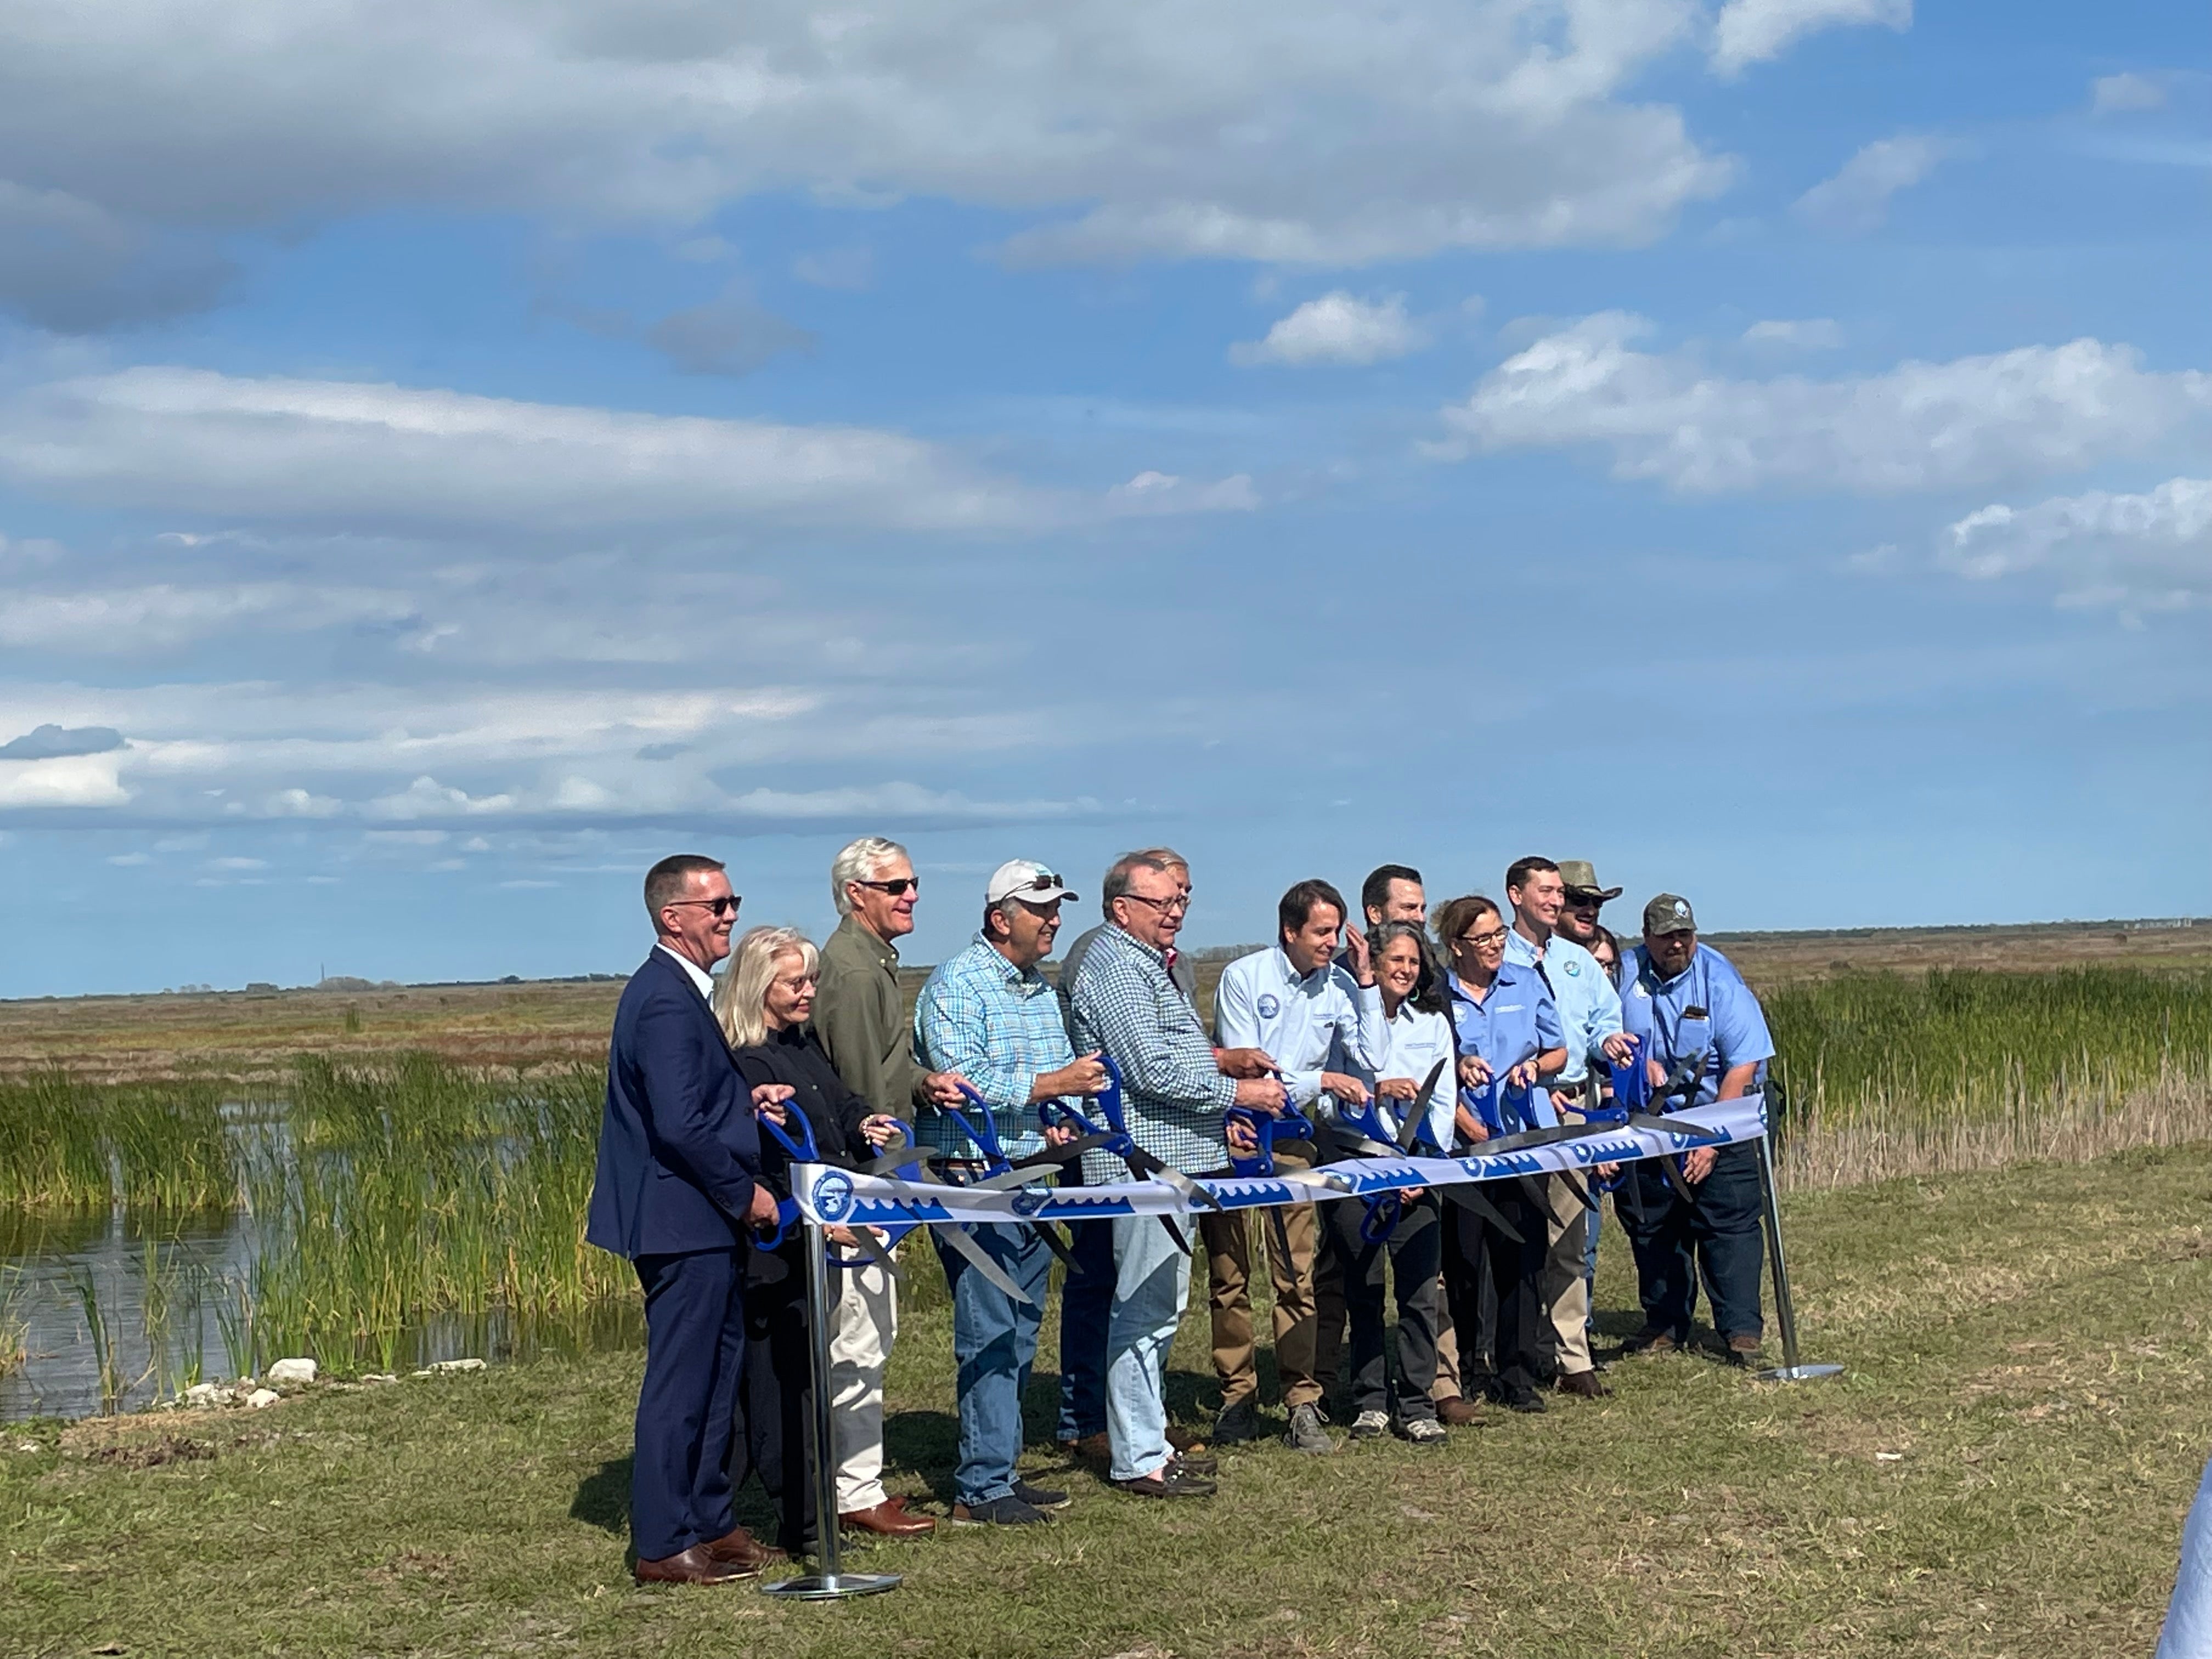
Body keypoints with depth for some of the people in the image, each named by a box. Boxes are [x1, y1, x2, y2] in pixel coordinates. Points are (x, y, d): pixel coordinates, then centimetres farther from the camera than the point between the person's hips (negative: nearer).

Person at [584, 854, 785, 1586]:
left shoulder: (674, 991, 14)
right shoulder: (667, 1002, -19)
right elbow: (680, 1126, -25)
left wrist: (747, 1101, 4)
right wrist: (744, 1193, -15)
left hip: (702, 1223, 11)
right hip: (683, 1222, -11)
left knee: (716, 1378, 16)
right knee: (680, 1386, -3)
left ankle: (709, 1525, 25)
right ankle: (662, 1546, 5)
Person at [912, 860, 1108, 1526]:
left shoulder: (1042, 991, 17)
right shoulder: (956, 985, -10)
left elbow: (1059, 1075, 23)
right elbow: (961, 1082, -20)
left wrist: (1061, 1123, 2)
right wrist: (1049, 1085, -21)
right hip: (972, 1181, -9)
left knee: (1019, 1336, 11)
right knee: (989, 1335, -8)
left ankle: (997, 1470, 19)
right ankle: (981, 1487, -4)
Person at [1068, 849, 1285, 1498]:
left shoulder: (1153, 967, 19)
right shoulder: (1115, 969, -15)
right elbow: (1153, 1072, -21)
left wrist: (1218, 1125, 19)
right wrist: (1237, 1092, -13)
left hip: (1173, 1159, 11)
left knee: (1161, 1308, 15)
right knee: (1144, 1310, -8)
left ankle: (1147, 1438, 23)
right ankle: (1139, 1460, -5)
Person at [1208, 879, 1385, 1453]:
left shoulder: (1338, 986, 4)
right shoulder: (1243, 978, -8)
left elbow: (1370, 1060, -6)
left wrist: (1365, 982, -7)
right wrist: (1320, 1080, -14)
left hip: (1294, 1136, 2)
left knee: (1297, 1275, -4)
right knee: (1230, 1276, 4)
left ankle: (1303, 1407, -3)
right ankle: (1237, 1400, 12)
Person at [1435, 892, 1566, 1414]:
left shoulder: (1526, 984, 10)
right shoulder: (1436, 995, 1)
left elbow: (1559, 1053, 16)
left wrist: (1534, 1066, -4)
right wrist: (1457, 1070, -16)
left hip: (1525, 1137, 2)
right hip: (1460, 1139, -2)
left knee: (1522, 1259, 1)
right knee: (1461, 1259, 2)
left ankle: (1515, 1376, 8)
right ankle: (1458, 1365, 18)